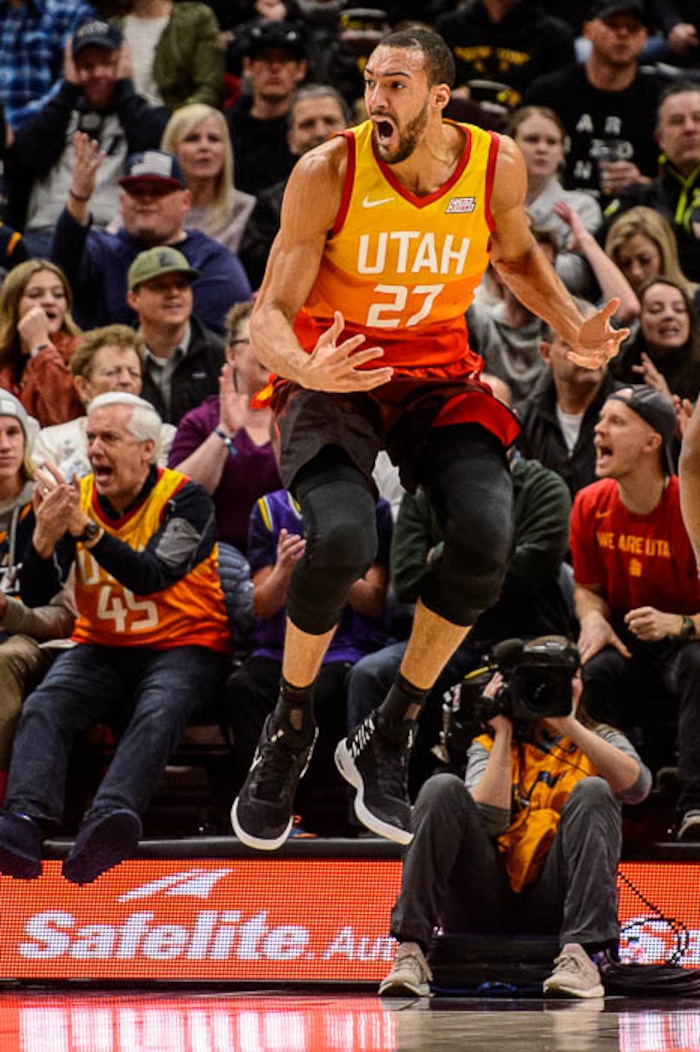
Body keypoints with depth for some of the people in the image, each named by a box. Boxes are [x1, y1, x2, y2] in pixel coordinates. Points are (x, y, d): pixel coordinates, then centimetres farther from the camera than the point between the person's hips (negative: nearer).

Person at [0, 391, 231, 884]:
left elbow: (150, 577, -24)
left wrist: (86, 528, -34)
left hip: (182, 646, -4)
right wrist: (44, 538, -22)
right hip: (100, 648, 4)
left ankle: (111, 820, -60)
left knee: (158, 712, -35)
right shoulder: (77, 498, 5)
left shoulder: (185, 500, -8)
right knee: (44, 706, -25)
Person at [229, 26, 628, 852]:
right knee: (342, 539, -31)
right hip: (332, 376, -3)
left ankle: (387, 740, -4)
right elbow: (270, 314, -14)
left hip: (436, 377, 3)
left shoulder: (496, 165, -7)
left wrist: (574, 330, -1)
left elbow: (515, 255, 17)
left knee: (486, 536, -24)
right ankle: (288, 730, -2)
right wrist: (305, 370, -37)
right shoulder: (327, 173, -17)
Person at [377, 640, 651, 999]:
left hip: (553, 906, 0)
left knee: (593, 792, -21)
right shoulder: (489, 746, 19)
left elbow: (637, 786, -7)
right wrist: (504, 734, 2)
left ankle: (580, 956, -37)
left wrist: (568, 724, -7)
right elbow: (489, 821, -3)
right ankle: (411, 952, -30)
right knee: (443, 788, -18)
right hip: (486, 909, 0)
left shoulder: (602, 742, 19)